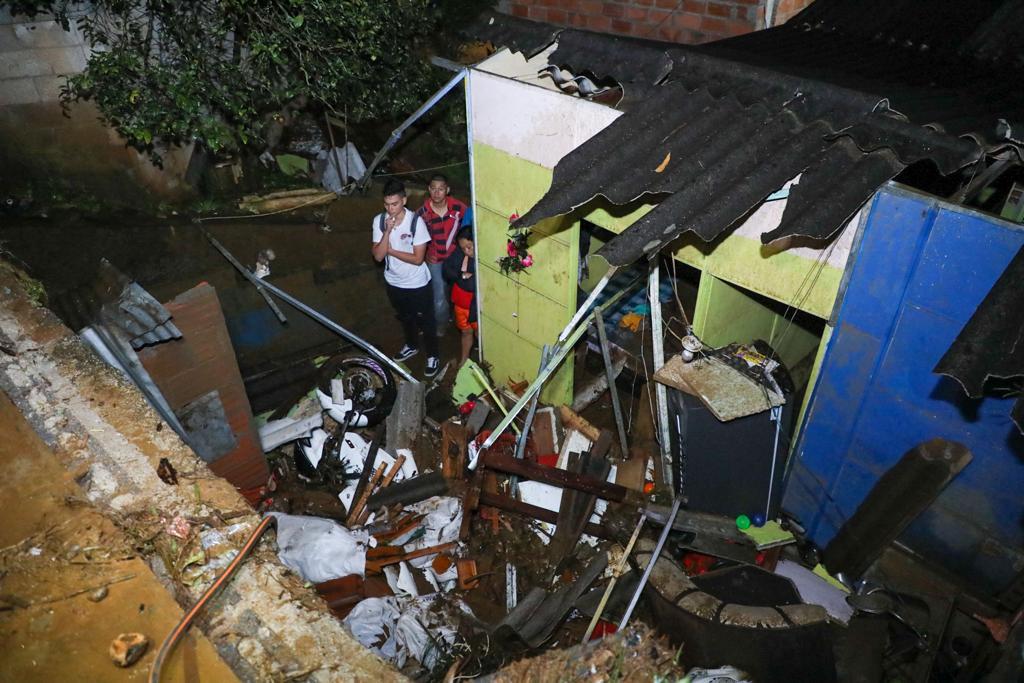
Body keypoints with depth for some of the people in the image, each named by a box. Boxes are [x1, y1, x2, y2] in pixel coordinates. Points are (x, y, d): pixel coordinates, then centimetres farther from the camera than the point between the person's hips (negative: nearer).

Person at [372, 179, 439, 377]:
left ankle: (432, 356, 36)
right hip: (394, 282, 4)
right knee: (404, 318, 27)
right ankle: (412, 346, 52)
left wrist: (390, 250, -19)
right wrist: (388, 231, -28)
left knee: (425, 321, 14)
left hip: (417, 284, -4)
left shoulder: (416, 221, -24)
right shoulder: (379, 221, -12)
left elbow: (418, 258, -23)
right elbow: (378, 256, -17)